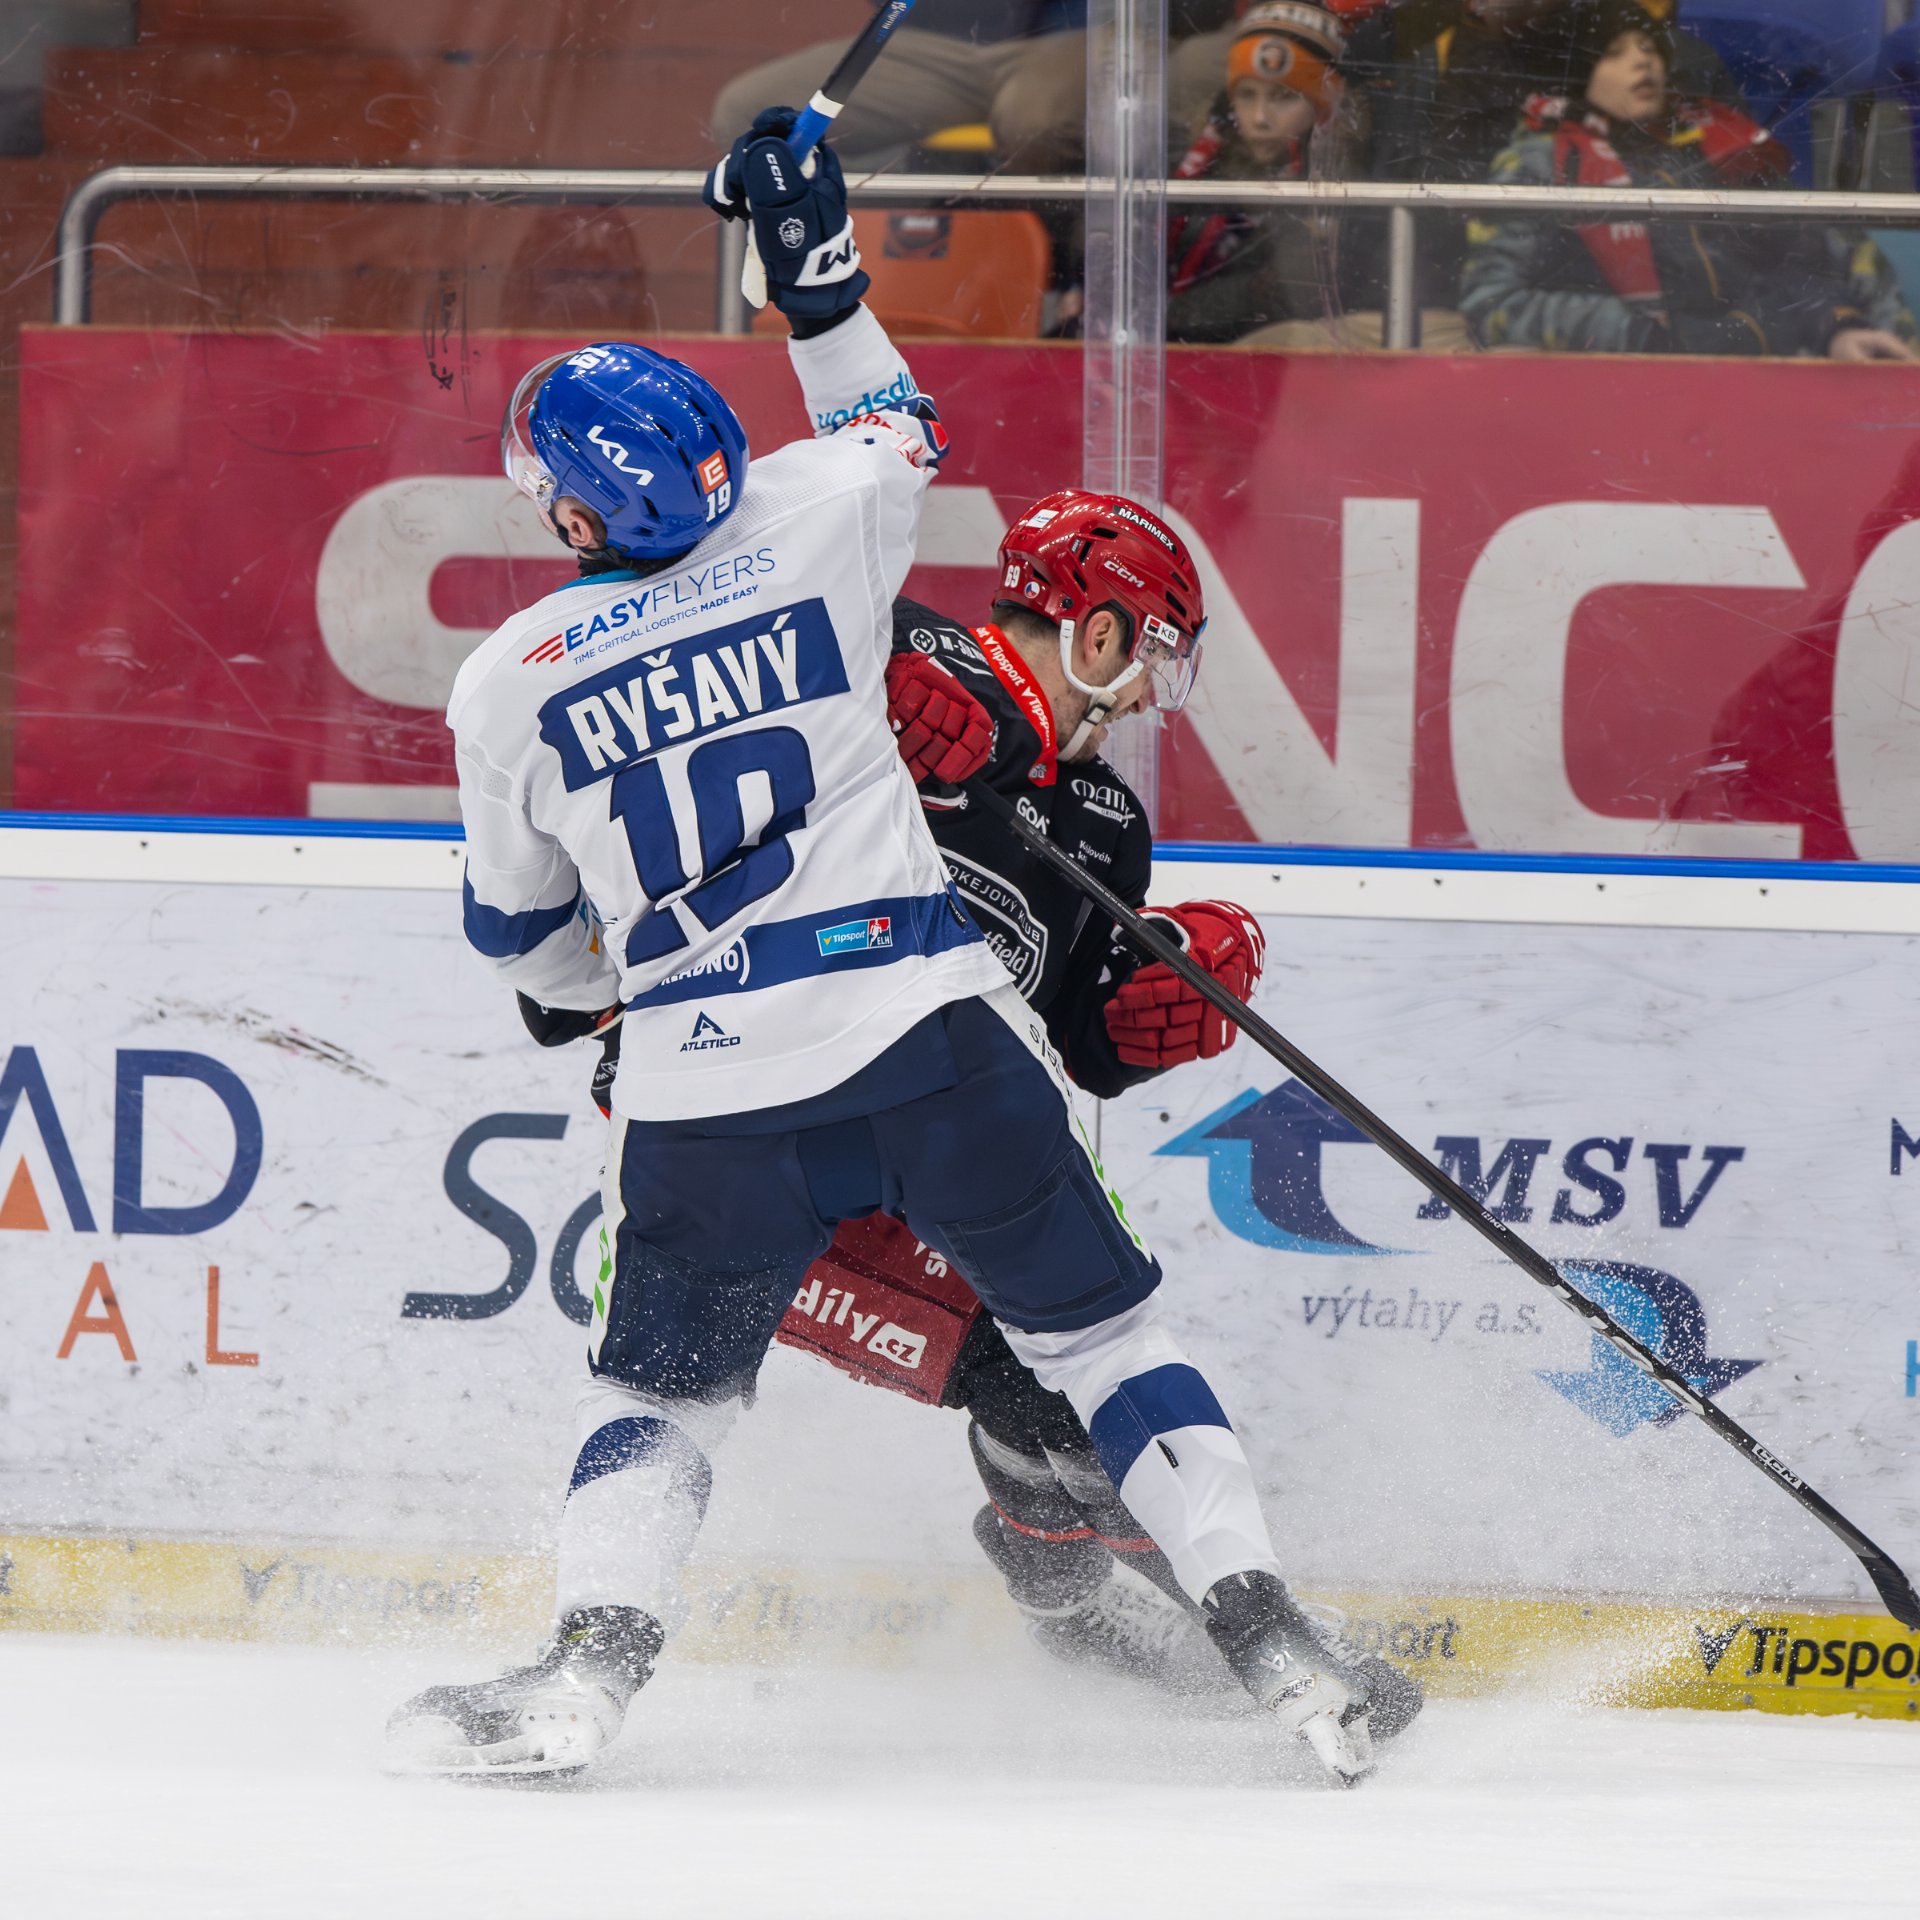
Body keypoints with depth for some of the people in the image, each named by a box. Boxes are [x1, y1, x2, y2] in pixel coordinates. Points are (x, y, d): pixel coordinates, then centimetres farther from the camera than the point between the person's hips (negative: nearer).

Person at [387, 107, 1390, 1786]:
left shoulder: (509, 684, 3)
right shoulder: (811, 532, 1)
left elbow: (522, 940, 16)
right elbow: (896, 434, 26)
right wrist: (816, 264, 33)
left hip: (705, 1099, 0)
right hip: (929, 1040, 0)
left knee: (662, 1390, 17)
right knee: (1101, 1328, 11)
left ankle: (592, 1665, -2)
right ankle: (1265, 1632, 3)